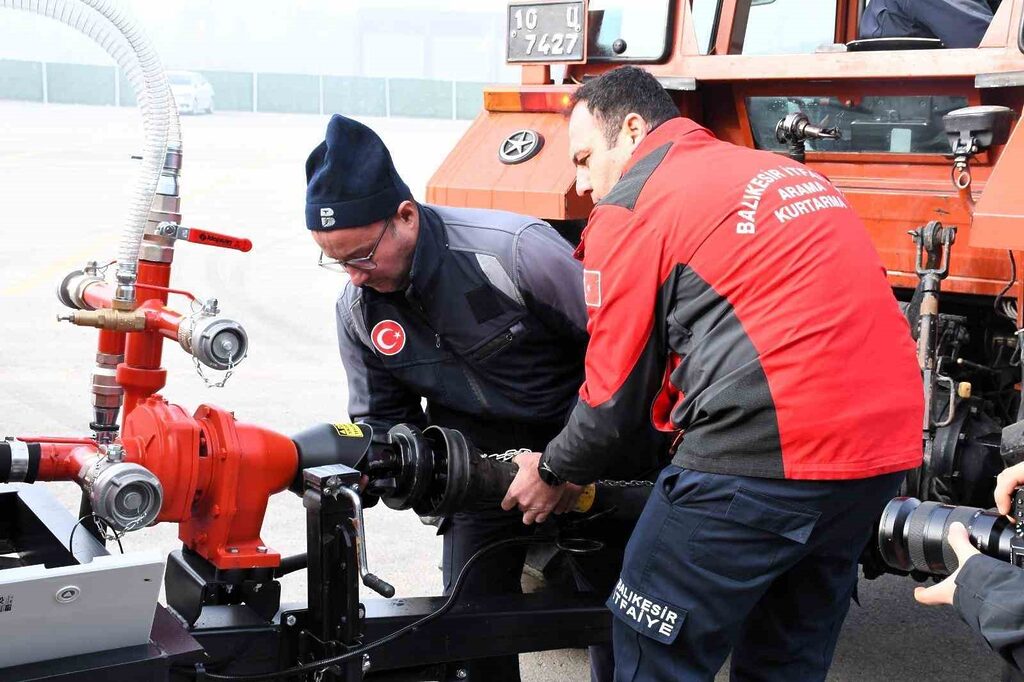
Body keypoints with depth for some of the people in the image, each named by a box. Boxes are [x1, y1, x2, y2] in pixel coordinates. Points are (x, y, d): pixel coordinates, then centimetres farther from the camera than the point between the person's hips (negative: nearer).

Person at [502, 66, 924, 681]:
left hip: (767, 448, -8)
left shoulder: (630, 210, 0)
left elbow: (618, 387, 3)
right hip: (887, 444, 8)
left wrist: (554, 472, 20)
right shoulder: (783, 172, 22)